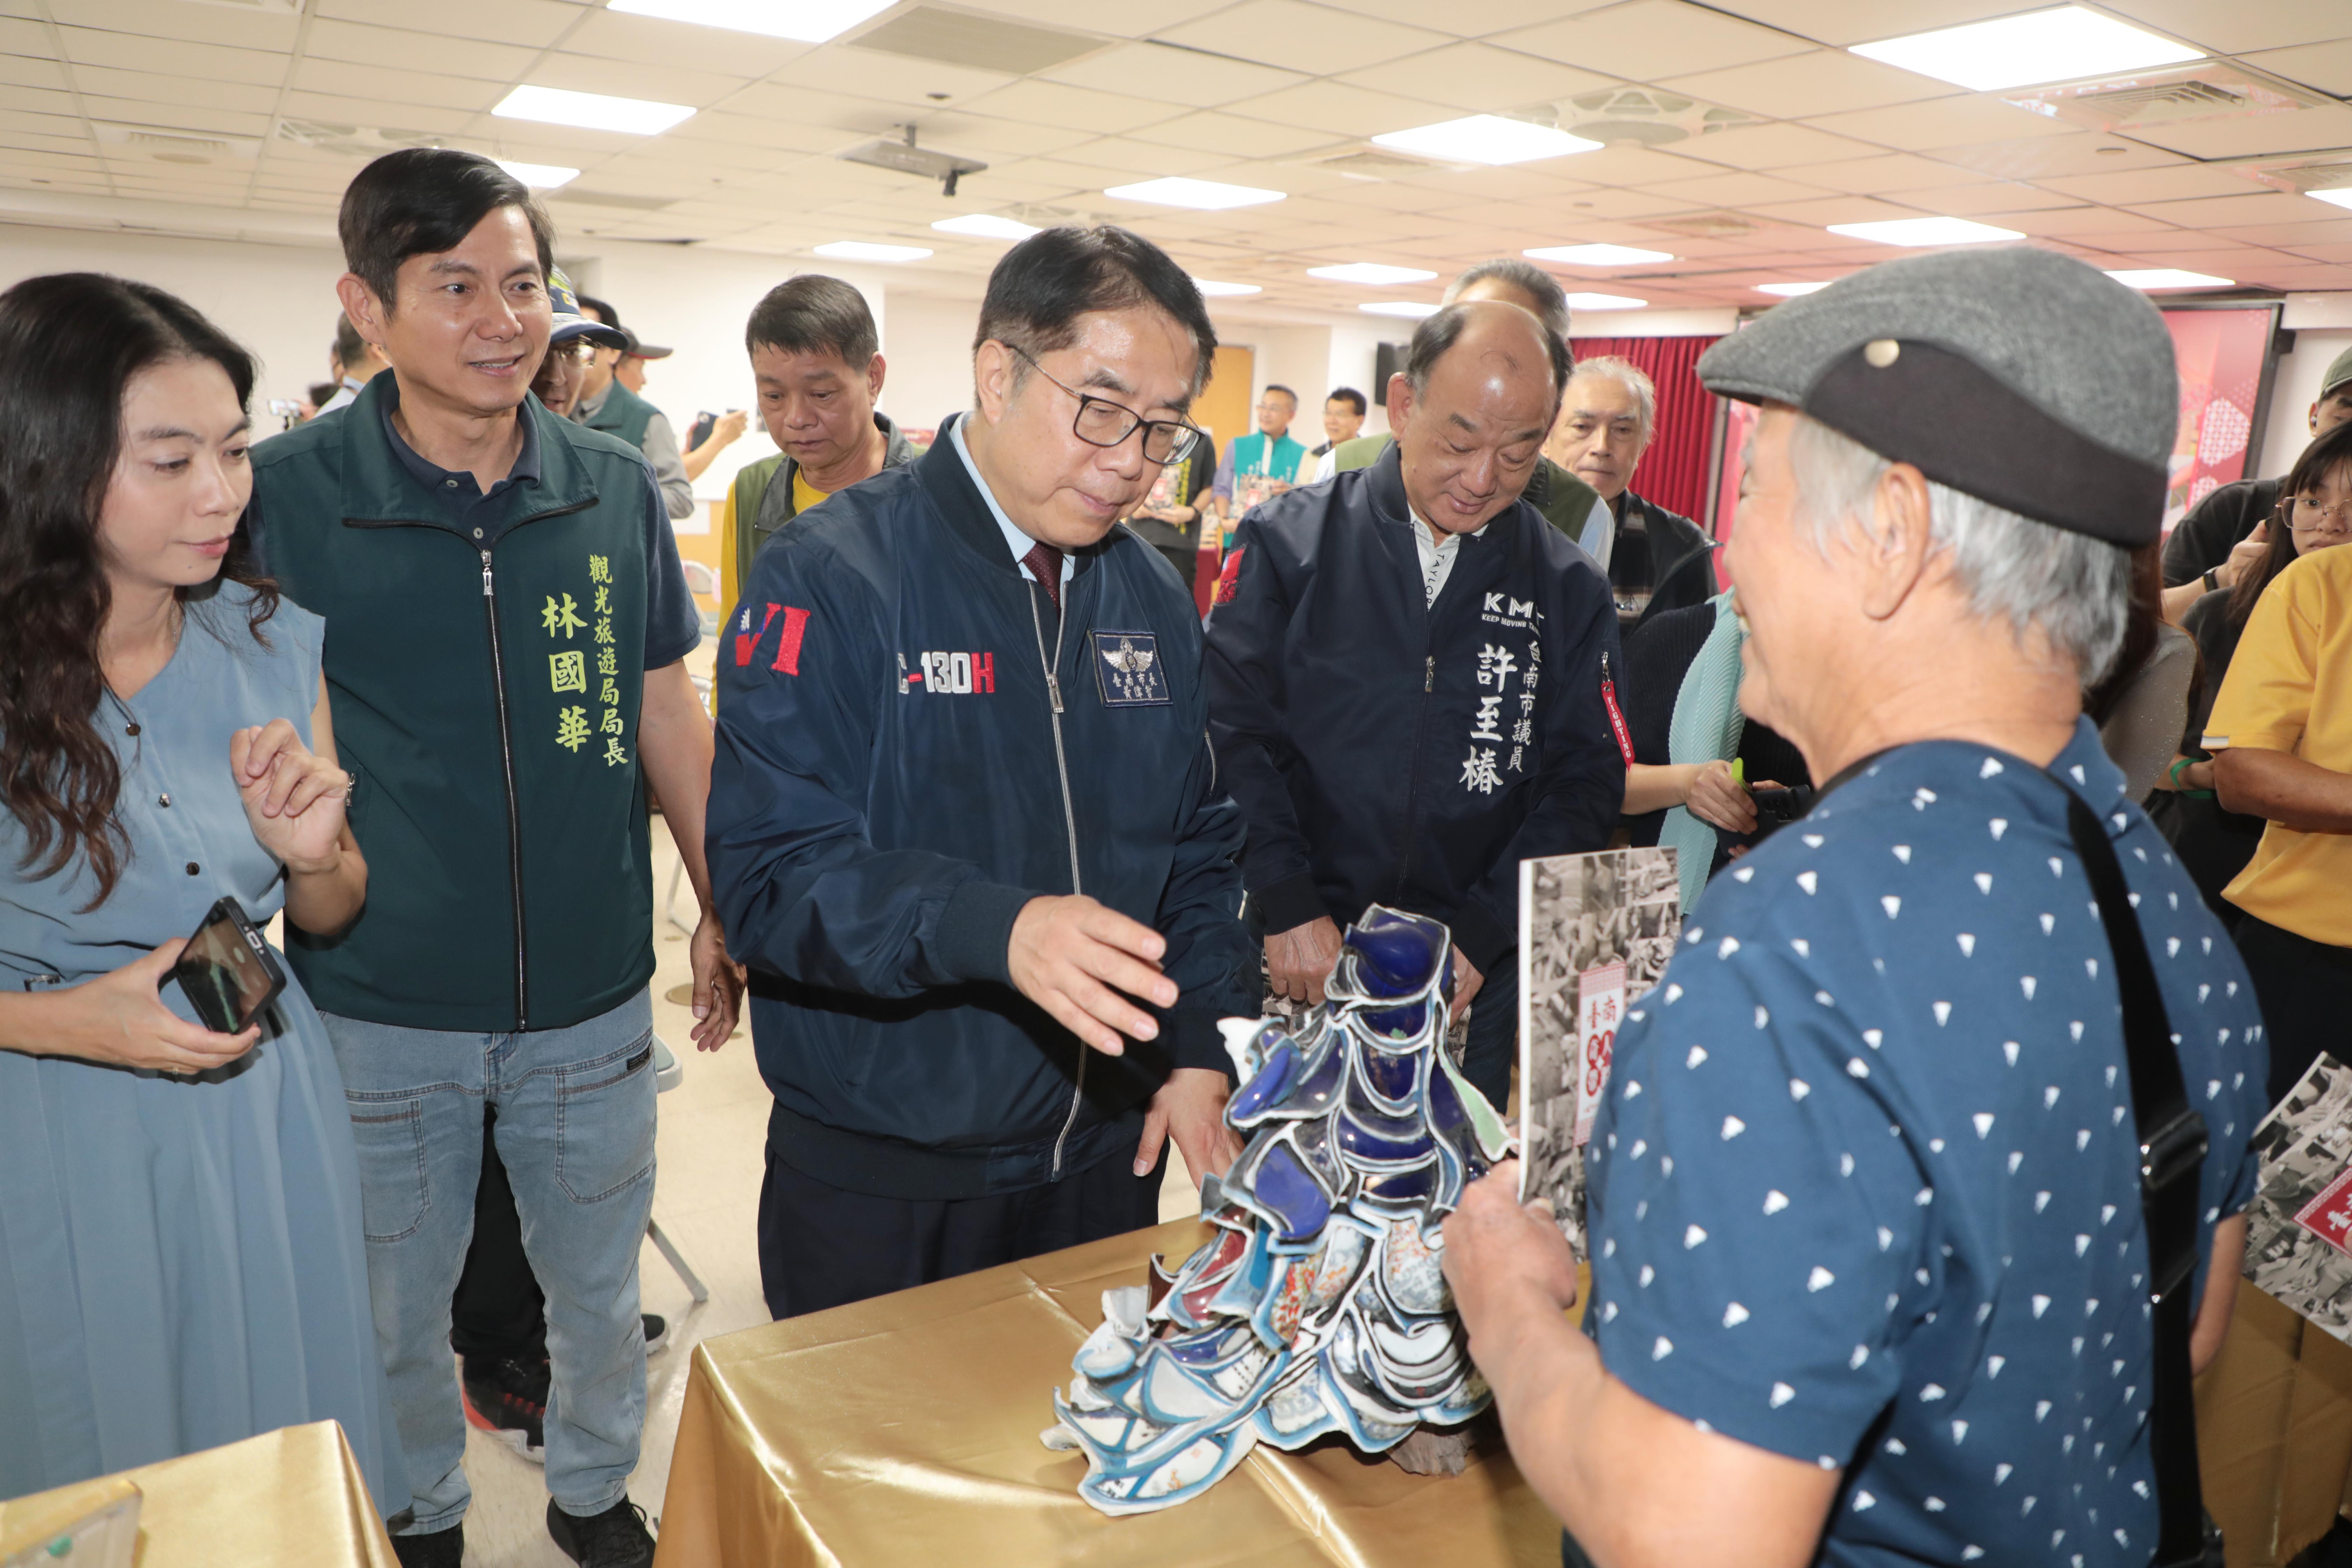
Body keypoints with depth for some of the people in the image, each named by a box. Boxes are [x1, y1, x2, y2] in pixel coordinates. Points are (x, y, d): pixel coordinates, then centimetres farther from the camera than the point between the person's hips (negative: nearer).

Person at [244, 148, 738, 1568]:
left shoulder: (617, 490, -3)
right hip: (379, 1010, -1)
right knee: (394, 1317, 19)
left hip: (593, 1001, 2)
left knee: (602, 1293, 20)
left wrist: (724, 910, 7)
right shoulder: (284, 499, -9)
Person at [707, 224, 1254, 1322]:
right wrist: (995, 929, -37)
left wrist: (1203, 1049, -1)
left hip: (1106, 1158, 5)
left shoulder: (1153, 600, 5)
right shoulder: (833, 579, -14)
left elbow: (1201, 847, 11)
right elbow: (771, 874, -21)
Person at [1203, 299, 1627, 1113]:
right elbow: (1229, 731, -8)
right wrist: (1289, 907, -15)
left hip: (1474, 988, 2)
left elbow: (1586, 779, 1)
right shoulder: (1288, 541, -4)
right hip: (1290, 963, -1)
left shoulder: (1570, 590, 2)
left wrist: (1480, 936, -8)